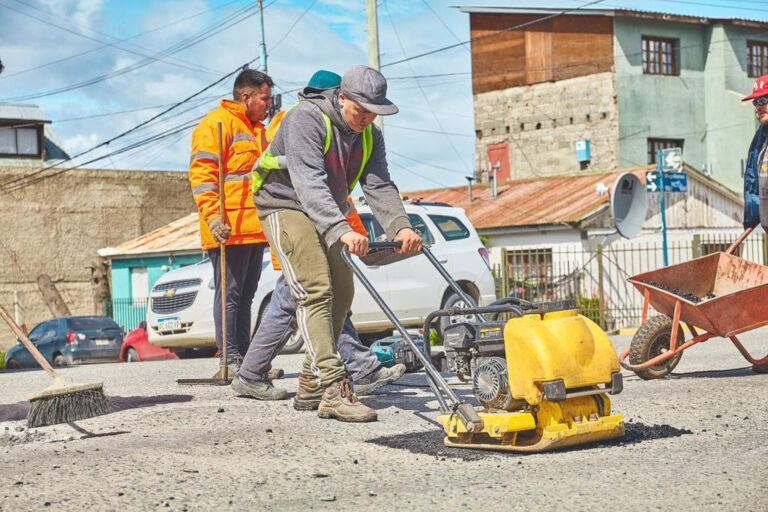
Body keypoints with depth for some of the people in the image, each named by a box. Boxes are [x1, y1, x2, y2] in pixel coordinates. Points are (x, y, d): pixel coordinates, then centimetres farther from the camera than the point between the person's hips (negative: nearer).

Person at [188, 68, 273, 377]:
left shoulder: (257, 129, 24)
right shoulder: (216, 123, -5)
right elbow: (201, 174, -13)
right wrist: (212, 215, -23)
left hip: (255, 227, 9)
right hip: (229, 229, -9)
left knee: (245, 294, 10)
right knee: (229, 293, -7)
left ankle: (244, 358, 14)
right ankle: (230, 361, -6)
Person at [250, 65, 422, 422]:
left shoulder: (370, 136, 1)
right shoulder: (306, 119, -23)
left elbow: (379, 186, -9)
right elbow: (309, 183, -34)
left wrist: (400, 226, -29)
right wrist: (341, 230, -46)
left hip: (325, 216, 8)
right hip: (285, 206, -8)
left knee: (341, 292, 7)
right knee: (316, 291, -20)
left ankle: (311, 382, 19)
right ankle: (332, 390, -27)